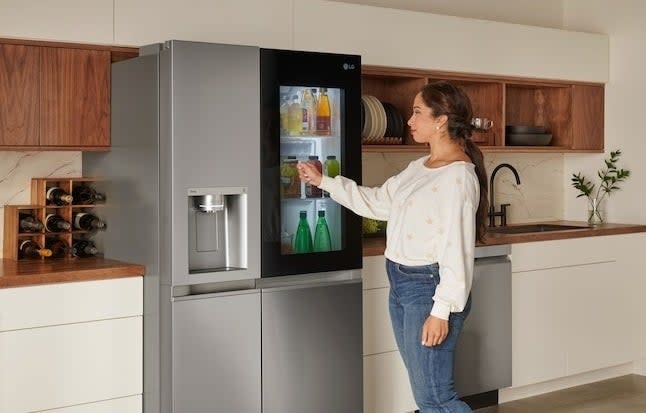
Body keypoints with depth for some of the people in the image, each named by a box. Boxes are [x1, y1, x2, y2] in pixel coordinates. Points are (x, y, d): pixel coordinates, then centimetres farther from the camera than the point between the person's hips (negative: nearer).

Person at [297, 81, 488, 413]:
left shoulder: (459, 176, -16)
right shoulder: (418, 167, 12)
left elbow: (458, 251, -19)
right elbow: (378, 202, 22)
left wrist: (442, 310, -21)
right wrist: (323, 181, 22)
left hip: (430, 287, -9)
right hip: (401, 284, 9)